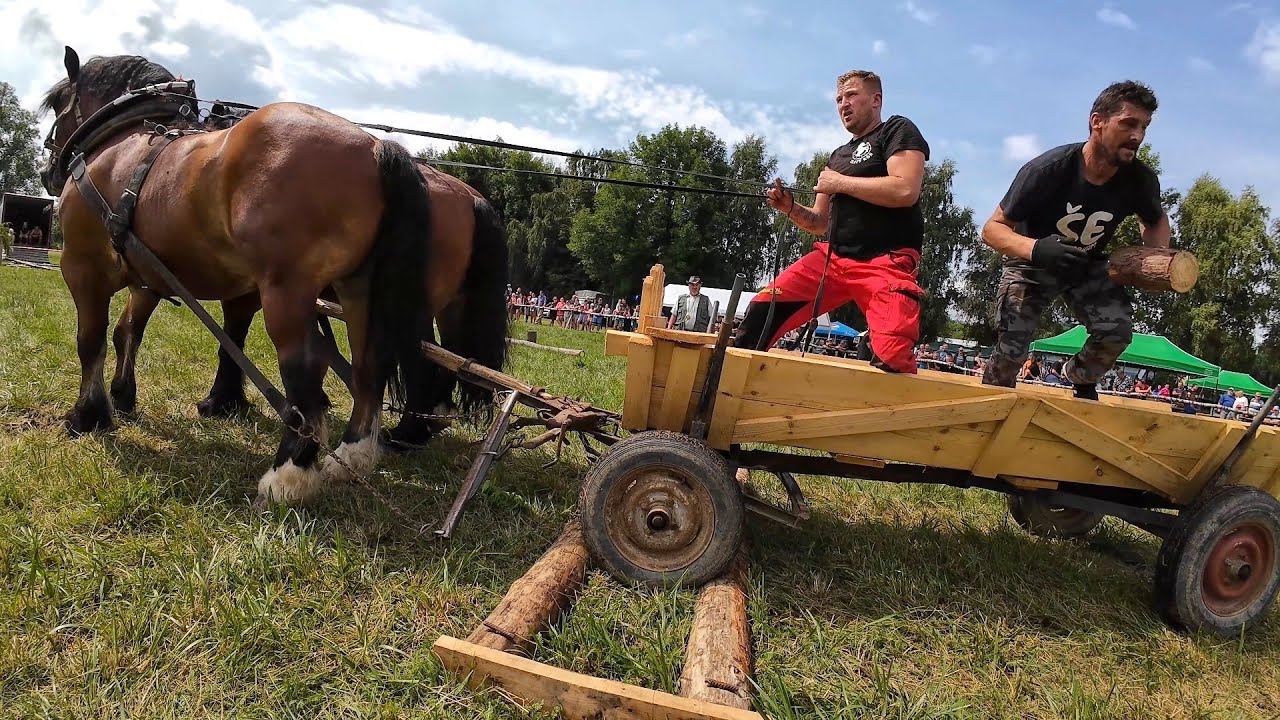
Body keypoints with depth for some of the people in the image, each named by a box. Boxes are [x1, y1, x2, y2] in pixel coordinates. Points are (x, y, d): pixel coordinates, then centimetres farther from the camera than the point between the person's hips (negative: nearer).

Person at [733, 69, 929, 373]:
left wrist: (840, 183, -8)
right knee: (761, 311, -7)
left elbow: (905, 191, -16)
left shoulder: (898, 131, 3)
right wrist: (790, 208, 4)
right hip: (831, 257, 6)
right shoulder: (838, 156, 23)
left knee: (891, 359, -26)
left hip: (886, 264, -6)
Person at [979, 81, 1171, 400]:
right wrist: (1035, 248, -47)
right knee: (1010, 352, -15)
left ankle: (1080, 380, 13)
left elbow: (1156, 220, 7)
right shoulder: (1048, 170, -30)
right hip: (1032, 264, -3)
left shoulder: (1141, 181, -17)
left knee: (1118, 331, -18)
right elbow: (993, 228, -26)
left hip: (1089, 266, 4)